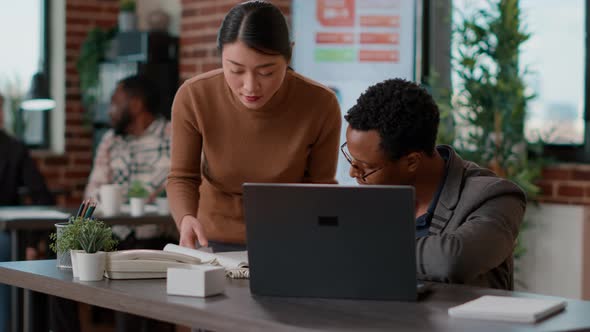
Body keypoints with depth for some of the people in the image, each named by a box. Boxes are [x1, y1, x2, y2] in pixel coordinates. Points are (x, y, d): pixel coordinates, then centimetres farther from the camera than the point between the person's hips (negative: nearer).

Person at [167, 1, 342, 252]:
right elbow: (182, 178, -7)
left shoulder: (321, 105, -19)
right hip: (214, 240, 1)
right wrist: (186, 218, -26)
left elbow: (320, 186, -5)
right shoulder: (193, 97, -18)